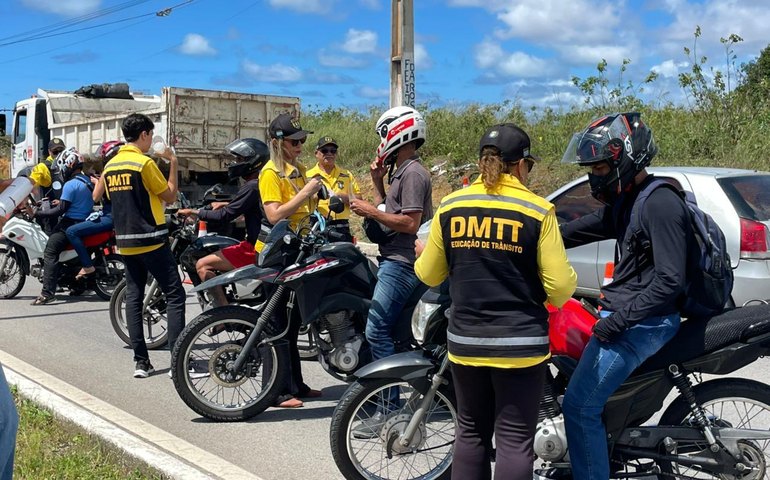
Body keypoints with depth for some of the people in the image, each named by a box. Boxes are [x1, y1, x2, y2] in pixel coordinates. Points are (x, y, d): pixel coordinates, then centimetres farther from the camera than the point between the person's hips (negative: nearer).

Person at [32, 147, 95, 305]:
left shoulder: (71, 185, -15)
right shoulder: (87, 181, 13)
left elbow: (60, 210, -17)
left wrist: (37, 213, -11)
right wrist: (60, 202, 23)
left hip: (72, 224, -10)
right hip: (85, 222, 10)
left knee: (50, 252, -14)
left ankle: (47, 292, -25)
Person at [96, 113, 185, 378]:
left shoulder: (110, 164, 8)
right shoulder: (145, 163, -13)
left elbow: (97, 195, 19)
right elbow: (170, 195, -7)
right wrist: (173, 163, 0)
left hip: (125, 242, 7)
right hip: (151, 240, -7)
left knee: (133, 297, 8)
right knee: (174, 295, -3)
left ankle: (141, 361, 7)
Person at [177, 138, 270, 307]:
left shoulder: (252, 186, -17)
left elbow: (225, 216, -18)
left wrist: (193, 212, -8)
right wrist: (228, 204, 25)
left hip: (255, 249, -10)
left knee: (202, 265, -10)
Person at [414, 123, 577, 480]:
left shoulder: (450, 206, 0)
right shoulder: (538, 210, -10)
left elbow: (429, 275, 10)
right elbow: (560, 287, -10)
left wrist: (423, 253, 31)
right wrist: (567, 278, 13)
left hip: (465, 341, 4)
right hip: (519, 343, -4)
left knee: (471, 432, 18)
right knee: (514, 439, 3)